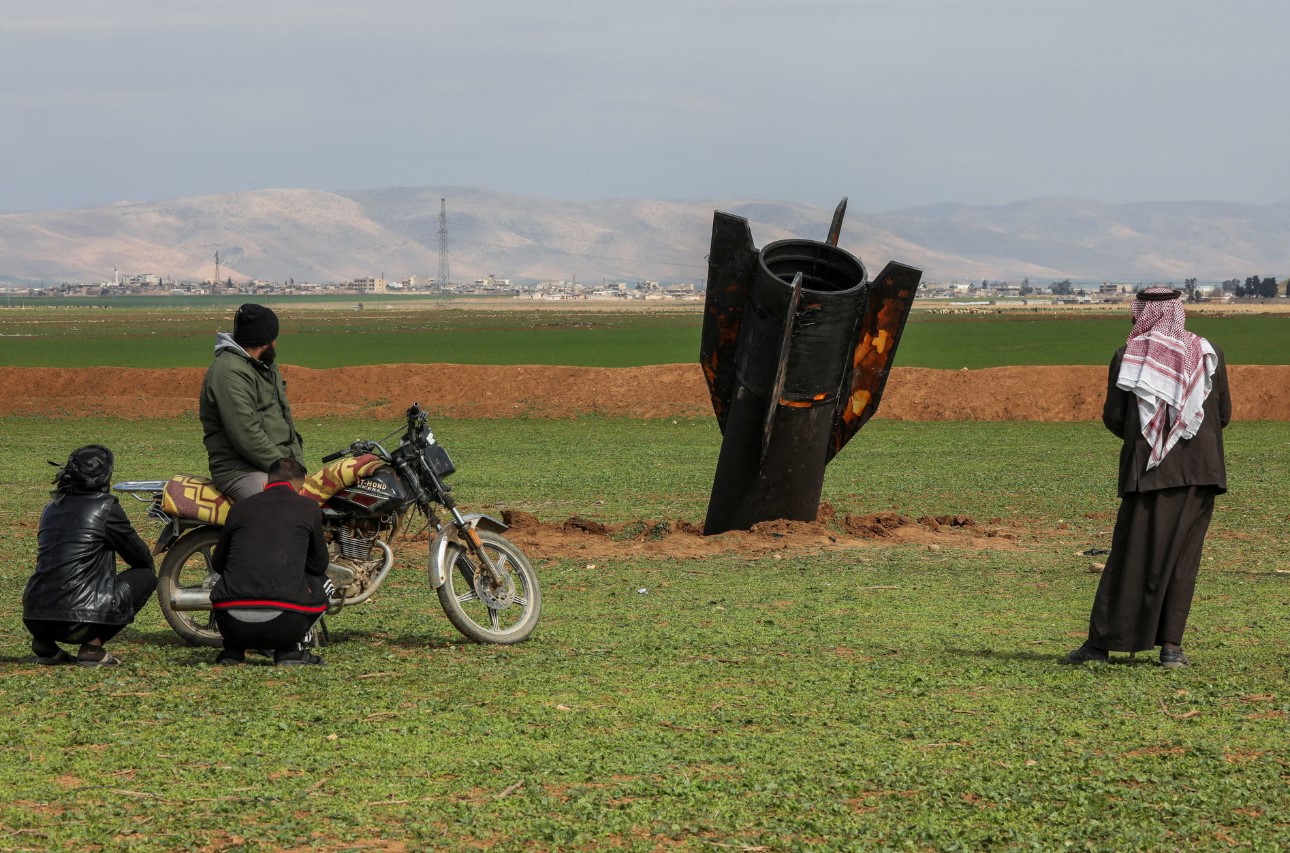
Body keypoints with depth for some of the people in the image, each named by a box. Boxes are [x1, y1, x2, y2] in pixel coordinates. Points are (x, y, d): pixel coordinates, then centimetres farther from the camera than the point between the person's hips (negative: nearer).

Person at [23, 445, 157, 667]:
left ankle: (45, 642, 14)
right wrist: (148, 563, 33)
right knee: (146, 576, 10)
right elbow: (140, 556, 8)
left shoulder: (52, 507, 17)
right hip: (78, 621, -7)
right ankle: (92, 647, -1)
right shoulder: (105, 507, -3)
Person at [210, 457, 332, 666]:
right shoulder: (309, 508, 9)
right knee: (323, 583, 27)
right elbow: (319, 564, 20)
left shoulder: (239, 507, 15)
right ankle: (290, 650, 10)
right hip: (284, 623, -3)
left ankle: (233, 649, 18)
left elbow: (217, 564, 27)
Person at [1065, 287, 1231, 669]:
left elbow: (1113, 418, 0)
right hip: (1199, 469, 1)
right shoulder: (1209, 353, 4)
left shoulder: (1127, 356, -1)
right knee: (1182, 557, 6)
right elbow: (1223, 414, 8)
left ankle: (1101, 641, 5)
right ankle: (1170, 644, 2)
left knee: (1131, 553, 4)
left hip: (1147, 468, -1)